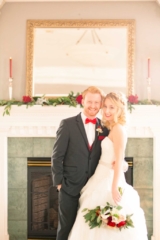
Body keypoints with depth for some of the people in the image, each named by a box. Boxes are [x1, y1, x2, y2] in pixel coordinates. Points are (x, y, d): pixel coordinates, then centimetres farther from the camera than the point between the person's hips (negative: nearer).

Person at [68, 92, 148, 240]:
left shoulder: (118, 128, -15)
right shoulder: (111, 128, 12)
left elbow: (119, 160, -20)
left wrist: (114, 187, -24)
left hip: (109, 181, -9)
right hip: (103, 180, 9)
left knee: (109, 226, -3)